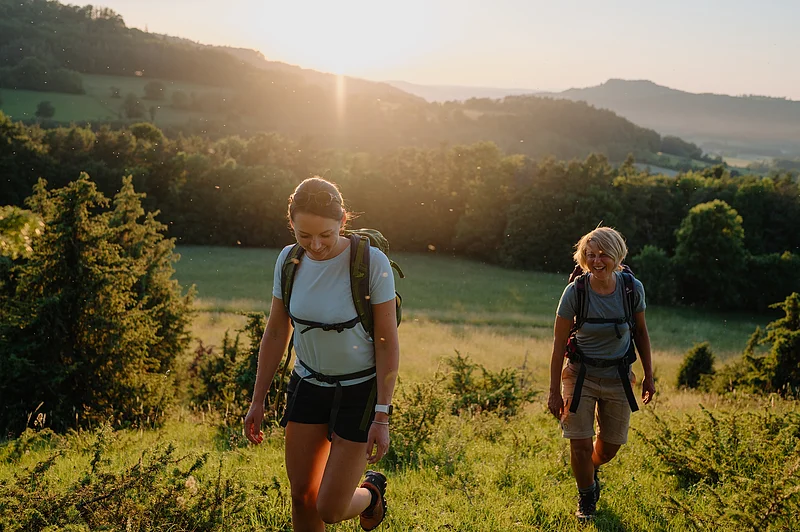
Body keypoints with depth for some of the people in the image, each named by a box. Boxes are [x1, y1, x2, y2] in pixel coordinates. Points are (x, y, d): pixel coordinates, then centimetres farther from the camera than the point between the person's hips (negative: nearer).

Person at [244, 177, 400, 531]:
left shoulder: (372, 262, -21)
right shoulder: (289, 260, -7)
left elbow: (388, 342, -15)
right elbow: (276, 333, 3)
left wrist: (382, 417, -15)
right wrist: (257, 402, 5)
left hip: (360, 391, -4)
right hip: (308, 384, 4)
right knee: (301, 495, 8)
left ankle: (372, 491, 31)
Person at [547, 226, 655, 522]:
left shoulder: (633, 288, -13)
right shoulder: (575, 291, -18)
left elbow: (641, 332, 4)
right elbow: (559, 344, -11)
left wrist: (648, 376, 8)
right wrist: (555, 392, -9)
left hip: (618, 377, 2)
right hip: (581, 375, -2)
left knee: (610, 447, 12)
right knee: (580, 444, -6)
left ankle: (592, 469, 50)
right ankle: (586, 496, 26)